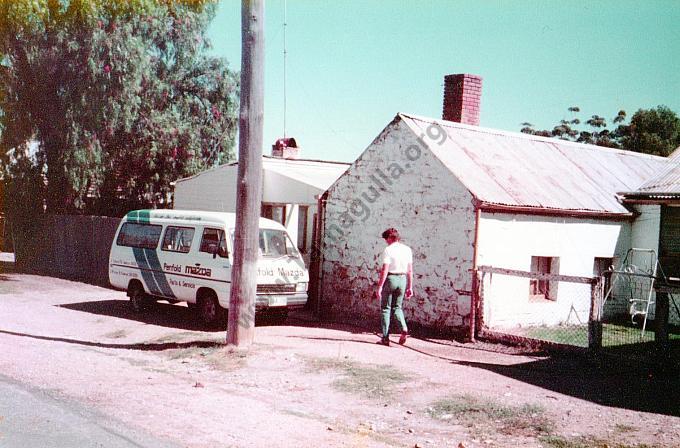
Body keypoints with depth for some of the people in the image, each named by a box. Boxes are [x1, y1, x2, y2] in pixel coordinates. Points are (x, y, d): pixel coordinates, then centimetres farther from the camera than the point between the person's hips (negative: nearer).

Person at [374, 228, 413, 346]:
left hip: (390, 279, -5)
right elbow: (410, 270, 8)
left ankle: (385, 338, 7)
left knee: (385, 308, 6)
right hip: (402, 279, 5)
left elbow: (384, 270, -16)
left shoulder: (388, 250, -10)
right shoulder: (407, 249, 7)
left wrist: (379, 286, -14)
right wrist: (410, 287, 13)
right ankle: (404, 328, -8)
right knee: (397, 307, 17)